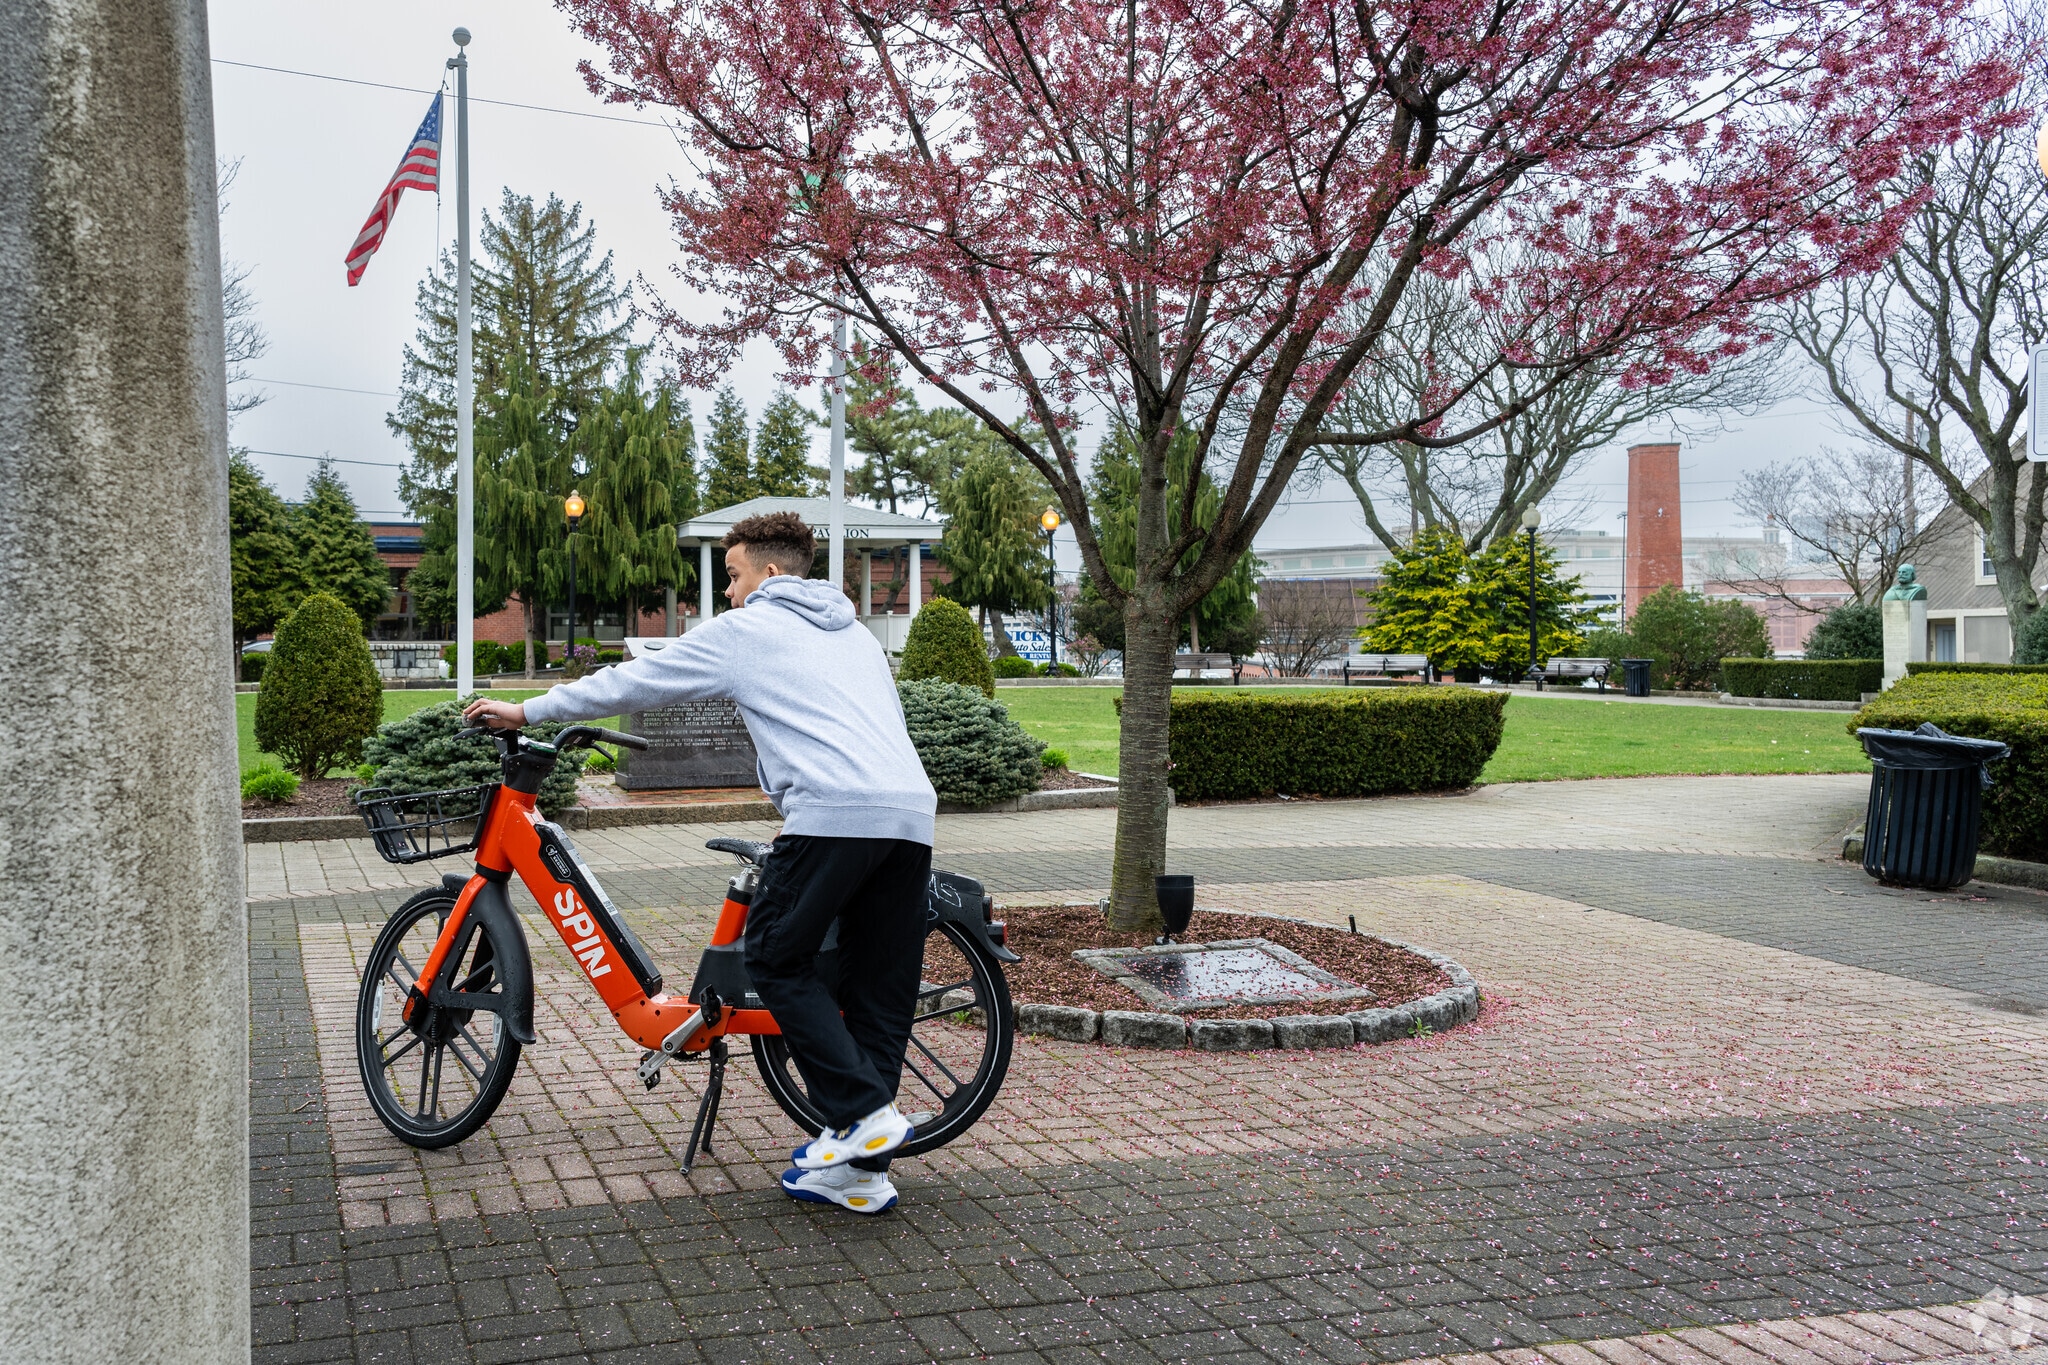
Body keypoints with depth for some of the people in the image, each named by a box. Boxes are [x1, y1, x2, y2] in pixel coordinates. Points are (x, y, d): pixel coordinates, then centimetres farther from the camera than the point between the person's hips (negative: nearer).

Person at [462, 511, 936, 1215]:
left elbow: (631, 683, 15)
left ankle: (863, 1115, -3)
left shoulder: (743, 631, 12)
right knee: (881, 988, 8)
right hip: (913, 811, 7)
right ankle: (859, 1170, 11)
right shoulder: (855, 634, 31)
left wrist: (525, 711, 25)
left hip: (836, 812, -7)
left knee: (777, 960, 6)